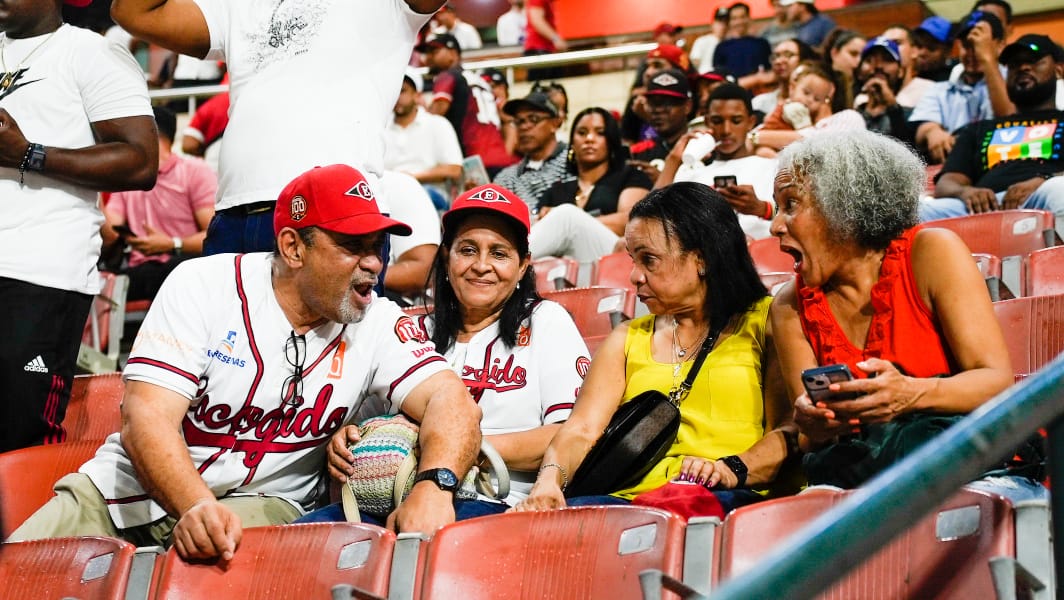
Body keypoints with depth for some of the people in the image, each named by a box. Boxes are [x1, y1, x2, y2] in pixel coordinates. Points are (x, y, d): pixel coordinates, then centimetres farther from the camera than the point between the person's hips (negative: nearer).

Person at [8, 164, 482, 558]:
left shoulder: (377, 325, -1)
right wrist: (195, 507, -38)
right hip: (135, 485, 0)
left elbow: (450, 400, -14)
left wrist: (433, 486, -38)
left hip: (259, 502, 0)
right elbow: (146, 417, -18)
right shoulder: (203, 286, -9)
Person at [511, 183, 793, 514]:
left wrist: (734, 469, -20)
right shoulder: (626, 340, 25)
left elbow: (789, 428, 0)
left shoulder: (763, 323, 13)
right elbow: (581, 430, 9)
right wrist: (550, 479, -12)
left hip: (728, 500, -3)